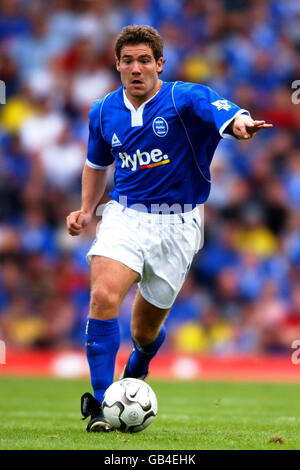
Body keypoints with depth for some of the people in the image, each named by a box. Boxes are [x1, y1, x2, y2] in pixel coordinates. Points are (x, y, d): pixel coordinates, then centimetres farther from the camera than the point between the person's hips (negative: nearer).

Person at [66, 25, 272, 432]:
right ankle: (101, 404, -22)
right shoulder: (104, 112, 4)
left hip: (177, 223, -2)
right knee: (104, 296, -25)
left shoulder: (185, 98, -11)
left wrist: (242, 124, -53)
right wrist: (86, 210, 13)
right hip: (125, 215, 2)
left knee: (146, 330, 9)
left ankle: (137, 370, 48)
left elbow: (230, 116, -30)